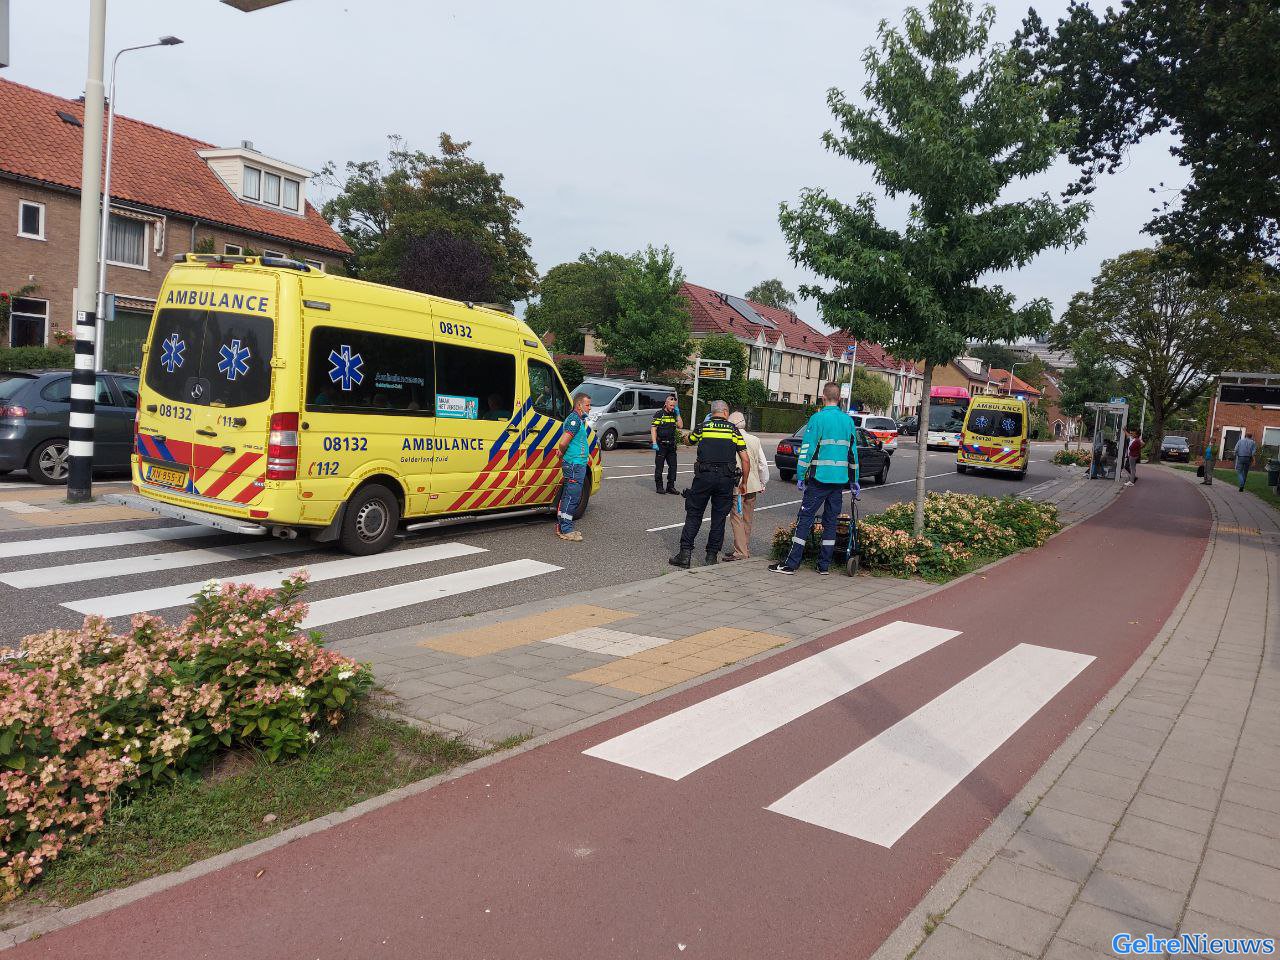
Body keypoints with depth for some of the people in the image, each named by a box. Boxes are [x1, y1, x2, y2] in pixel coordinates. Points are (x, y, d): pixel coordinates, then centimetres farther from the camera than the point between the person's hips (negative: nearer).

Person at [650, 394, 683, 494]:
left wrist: (678, 414, -1)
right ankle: (659, 487, 8)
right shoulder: (659, 414, -3)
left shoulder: (674, 415, 13)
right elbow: (653, 429, -8)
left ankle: (670, 486, 12)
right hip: (661, 445, -5)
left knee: (673, 466, 4)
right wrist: (654, 443, -15)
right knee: (659, 466, 1)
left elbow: (680, 426, 5)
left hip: (671, 445, 5)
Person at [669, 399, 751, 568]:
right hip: (726, 479, 1)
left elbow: (689, 440, 28)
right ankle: (712, 556, 12)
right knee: (719, 518, 10)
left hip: (704, 477, -1)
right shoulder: (733, 430, 7)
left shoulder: (703, 427, 6)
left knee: (693, 515, 6)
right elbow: (745, 460, 4)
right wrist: (743, 483, 12)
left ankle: (685, 554, 1)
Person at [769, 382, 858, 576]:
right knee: (831, 521, 11)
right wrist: (854, 480, 21)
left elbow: (807, 449, -10)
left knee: (805, 519, -2)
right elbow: (853, 452, 15)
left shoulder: (818, 418, -7)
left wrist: (800, 476, -5)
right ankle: (824, 566, 13)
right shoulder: (848, 420, 10)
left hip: (820, 478, -5)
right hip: (840, 479, 5)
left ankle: (791, 564, -2)